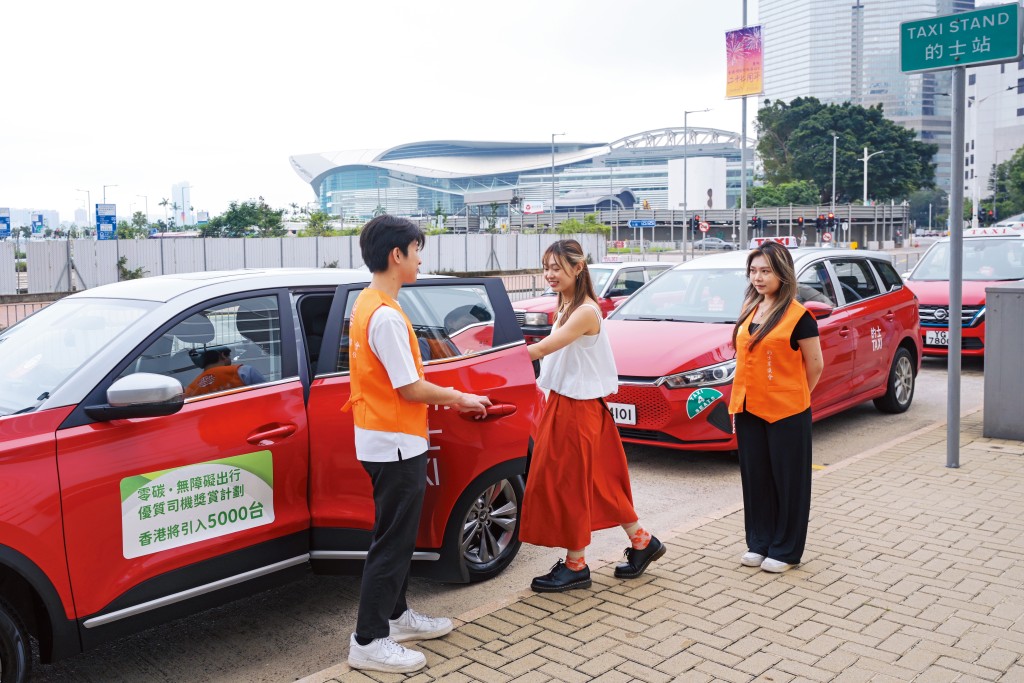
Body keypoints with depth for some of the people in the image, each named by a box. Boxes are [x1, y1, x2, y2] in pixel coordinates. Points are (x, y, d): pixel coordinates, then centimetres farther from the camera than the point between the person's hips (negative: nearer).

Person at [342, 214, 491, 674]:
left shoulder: (367, 304, 10)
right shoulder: (386, 315, -22)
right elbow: (410, 388, -21)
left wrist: (445, 398, 12)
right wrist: (459, 398, -6)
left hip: (381, 439, 10)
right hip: (396, 444, -10)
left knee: (398, 536, 19)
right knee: (392, 542, -1)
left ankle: (396, 616, 32)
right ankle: (368, 642, 8)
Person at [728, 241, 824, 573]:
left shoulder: (798, 315, -11)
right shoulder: (750, 311, 9)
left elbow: (815, 365, -5)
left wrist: (793, 397, 3)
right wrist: (740, 398, 8)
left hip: (786, 413, -6)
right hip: (749, 409, 6)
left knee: (788, 481, 6)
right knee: (755, 478, 13)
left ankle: (785, 550, 17)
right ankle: (759, 543, 26)